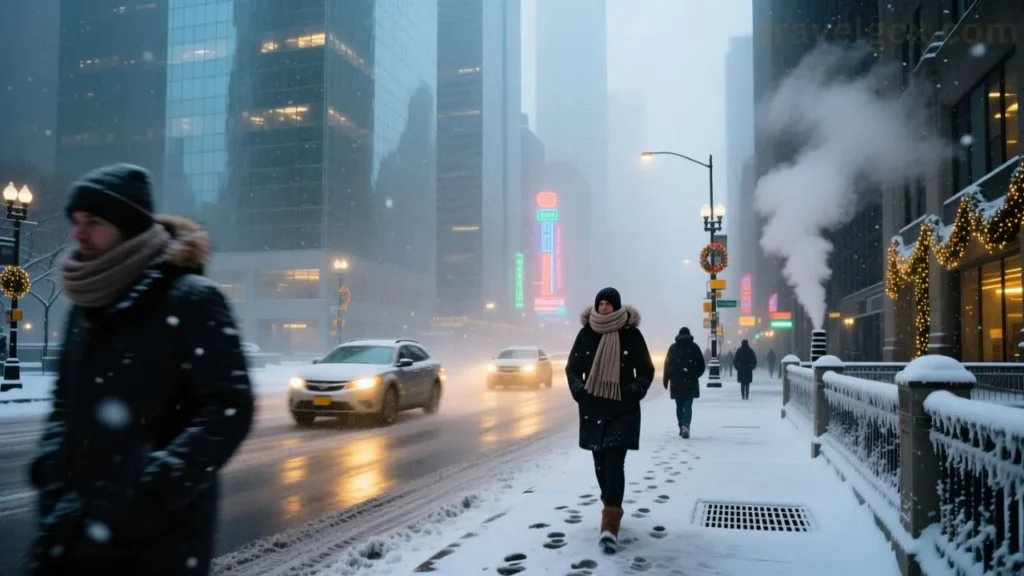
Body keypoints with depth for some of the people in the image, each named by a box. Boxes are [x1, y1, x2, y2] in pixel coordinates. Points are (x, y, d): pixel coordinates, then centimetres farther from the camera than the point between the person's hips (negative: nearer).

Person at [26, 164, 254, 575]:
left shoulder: (190, 300, -11)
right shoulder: (87, 303, 11)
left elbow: (230, 410, -16)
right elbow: (65, 402, 18)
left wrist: (151, 488, -21)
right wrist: (53, 477, 3)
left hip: (158, 534, -6)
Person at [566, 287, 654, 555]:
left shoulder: (632, 334, -4)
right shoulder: (586, 333, 1)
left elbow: (646, 371, 3)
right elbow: (572, 368, 8)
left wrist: (633, 392, -13)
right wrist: (579, 391, -9)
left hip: (623, 410, -3)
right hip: (593, 408, 3)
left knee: (614, 463, -12)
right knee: (600, 462, 12)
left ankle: (610, 525, -16)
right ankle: (612, 510, 33)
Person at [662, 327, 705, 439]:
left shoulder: (673, 347, 3)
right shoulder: (694, 347, 2)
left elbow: (667, 365, -1)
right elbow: (701, 365, 2)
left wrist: (666, 379, 4)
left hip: (676, 382, 1)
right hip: (690, 382, -1)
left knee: (679, 406, 12)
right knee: (688, 405, -3)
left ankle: (682, 427, 15)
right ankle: (685, 425, -22)